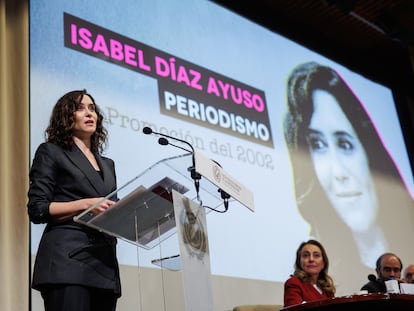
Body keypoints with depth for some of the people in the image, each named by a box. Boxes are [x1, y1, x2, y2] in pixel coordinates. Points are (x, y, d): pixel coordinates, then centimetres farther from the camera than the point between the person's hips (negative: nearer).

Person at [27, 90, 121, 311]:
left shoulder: (107, 164, 25)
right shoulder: (51, 152, 7)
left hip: (104, 263, 6)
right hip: (68, 261, -6)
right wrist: (86, 204, -14)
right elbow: (37, 210, -3)